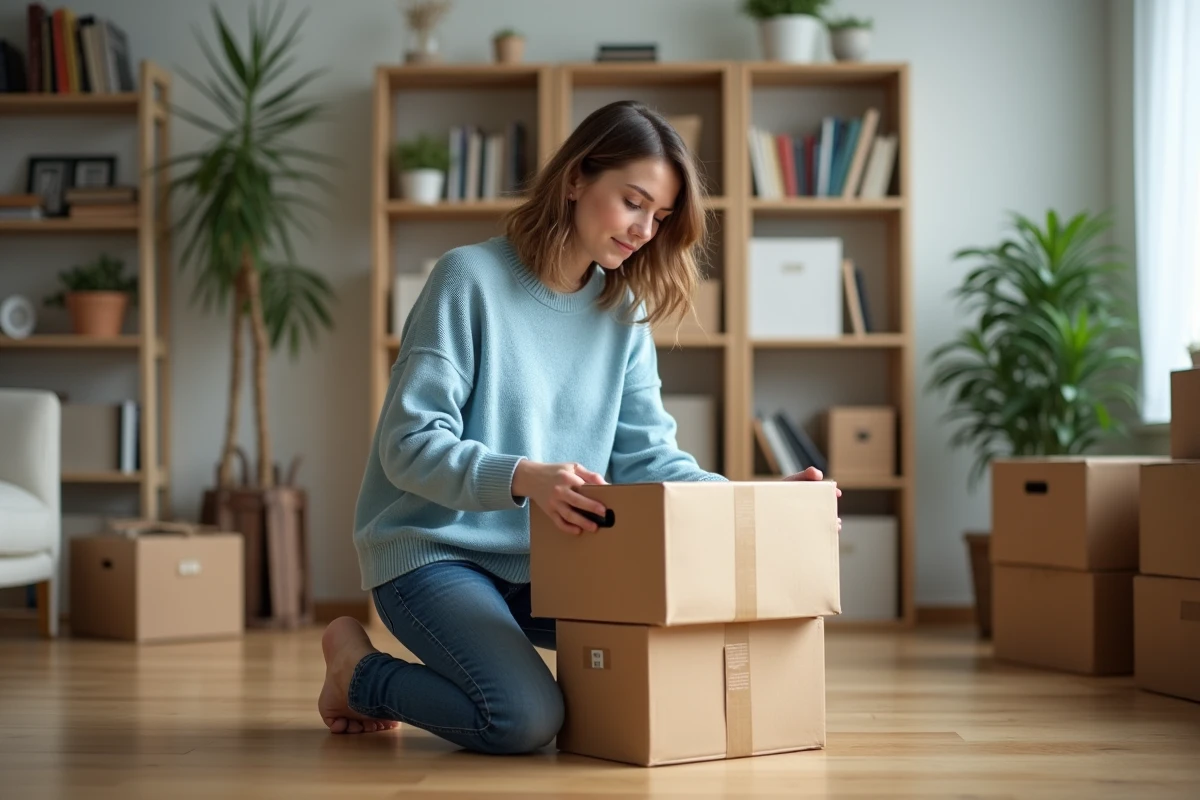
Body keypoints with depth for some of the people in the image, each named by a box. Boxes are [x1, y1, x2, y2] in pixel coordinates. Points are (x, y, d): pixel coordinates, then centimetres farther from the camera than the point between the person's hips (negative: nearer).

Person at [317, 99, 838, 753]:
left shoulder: (624, 313, 7)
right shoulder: (470, 278, -12)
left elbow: (646, 455, 2)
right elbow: (409, 444, -18)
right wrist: (523, 477, -36)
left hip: (546, 561, 7)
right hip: (433, 550, -6)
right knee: (525, 719, -28)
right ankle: (358, 668, 3)